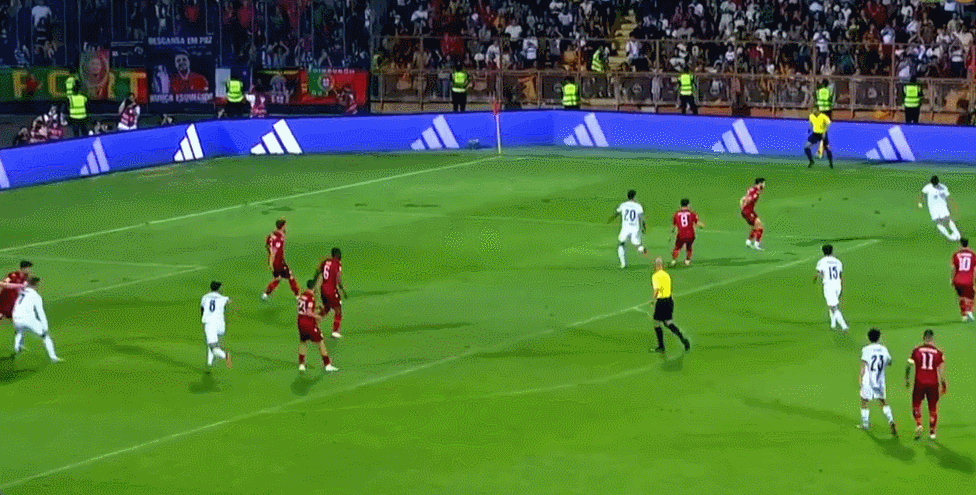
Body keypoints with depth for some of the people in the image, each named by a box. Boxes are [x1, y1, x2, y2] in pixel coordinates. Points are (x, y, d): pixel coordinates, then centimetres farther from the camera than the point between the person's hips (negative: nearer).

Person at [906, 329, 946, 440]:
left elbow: (908, 366, 4)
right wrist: (943, 384, 7)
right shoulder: (938, 353, 1)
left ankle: (918, 424, -9)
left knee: (916, 405, 13)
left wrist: (907, 380, 17)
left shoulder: (916, 351, 1)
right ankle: (932, 431, 13)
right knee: (933, 408, 12)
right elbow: (941, 370, -2)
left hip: (919, 382, -1)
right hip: (933, 383, 1)